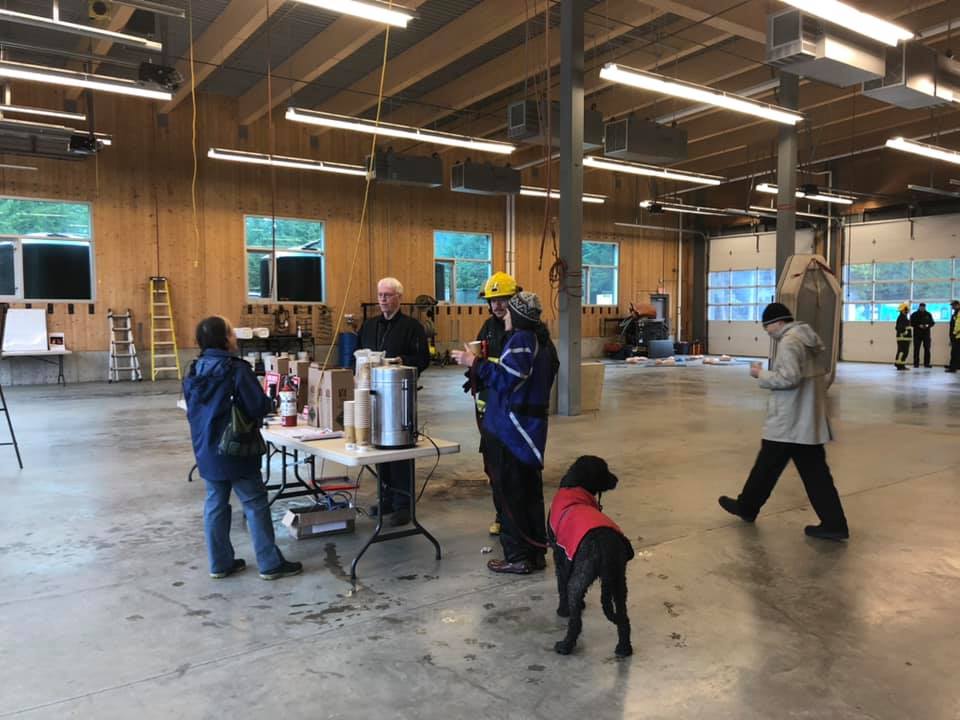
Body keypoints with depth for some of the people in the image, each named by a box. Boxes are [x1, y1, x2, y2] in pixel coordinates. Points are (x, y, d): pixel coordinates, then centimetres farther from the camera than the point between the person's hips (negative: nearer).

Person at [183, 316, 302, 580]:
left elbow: (192, 410, 15)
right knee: (255, 505, 2)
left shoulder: (193, 372, 5)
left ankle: (220, 563, 22)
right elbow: (259, 406, -19)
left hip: (206, 451, 7)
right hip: (236, 450, -7)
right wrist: (270, 403, 2)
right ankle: (270, 564, 8)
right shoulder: (236, 369, -18)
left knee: (215, 505, 14)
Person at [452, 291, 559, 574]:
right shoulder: (544, 342, 14)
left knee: (510, 492, -1)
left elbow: (507, 379, -24)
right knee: (531, 490, 15)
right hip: (533, 425, 10)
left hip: (510, 428, -9)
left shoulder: (521, 339, -15)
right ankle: (536, 552, 23)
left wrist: (475, 362, -19)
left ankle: (518, 556, 6)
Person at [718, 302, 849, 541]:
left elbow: (789, 378, -25)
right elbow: (807, 375, 16)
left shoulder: (789, 342, -16)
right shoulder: (809, 339, 14)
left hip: (787, 422, -9)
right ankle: (834, 524, 7)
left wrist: (762, 374, -11)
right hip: (810, 421, 9)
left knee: (767, 467, 9)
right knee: (816, 473, 9)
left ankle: (746, 507, 25)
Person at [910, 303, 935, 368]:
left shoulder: (928, 314, 8)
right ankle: (916, 363, 2)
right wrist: (918, 326, -16)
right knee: (916, 349, -3)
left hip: (926, 334, 3)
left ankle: (926, 363, 8)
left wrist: (928, 325, -9)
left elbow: (932, 323, 11)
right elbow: (911, 323, -2)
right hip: (917, 334, -3)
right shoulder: (914, 315, 0)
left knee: (927, 348, 2)